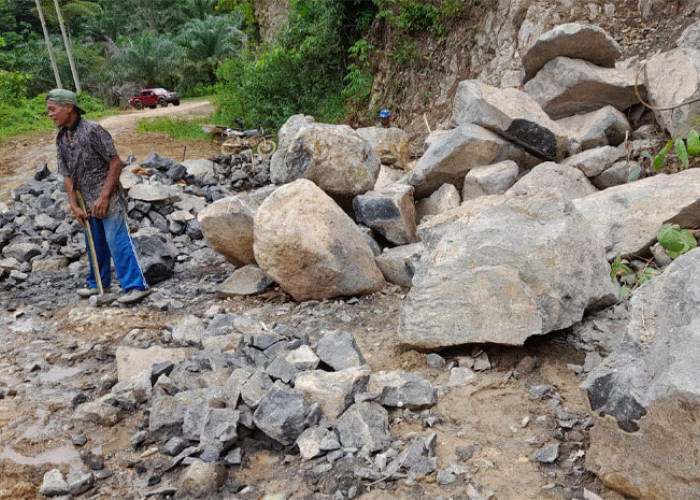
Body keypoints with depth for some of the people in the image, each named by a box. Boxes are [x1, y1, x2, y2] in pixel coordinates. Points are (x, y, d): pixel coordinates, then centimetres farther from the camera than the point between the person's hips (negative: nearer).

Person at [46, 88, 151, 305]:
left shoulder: (92, 130, -14)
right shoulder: (61, 138, 8)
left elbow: (116, 163, -15)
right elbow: (67, 175, 9)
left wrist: (104, 197, -17)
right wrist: (74, 205, 0)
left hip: (108, 199, -7)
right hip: (88, 203, 8)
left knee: (118, 242, -8)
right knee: (95, 245, 18)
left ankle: (137, 286, -2)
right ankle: (98, 284, 32)